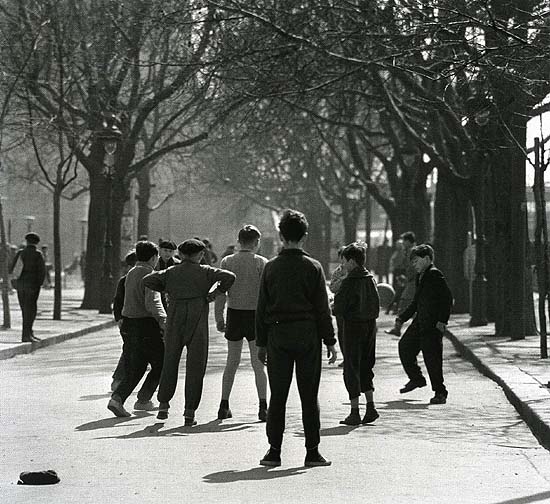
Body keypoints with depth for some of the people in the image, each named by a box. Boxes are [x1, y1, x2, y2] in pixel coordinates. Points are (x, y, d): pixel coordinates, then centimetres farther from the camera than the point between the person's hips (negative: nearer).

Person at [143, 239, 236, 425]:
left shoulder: (171, 272, 8)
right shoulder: (205, 272, 1)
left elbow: (148, 280, 0)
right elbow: (229, 277, -12)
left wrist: (168, 290, 11)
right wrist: (216, 293, -1)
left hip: (175, 322, 2)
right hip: (197, 323, -2)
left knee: (170, 363, 16)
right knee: (195, 368, 2)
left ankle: (163, 405, 11)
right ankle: (190, 413, -1)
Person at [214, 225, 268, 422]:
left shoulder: (227, 262, 2)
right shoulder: (261, 263, -5)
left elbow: (221, 292, -2)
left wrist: (219, 318, 2)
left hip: (234, 314, 2)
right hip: (254, 314, -2)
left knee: (232, 362, 13)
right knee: (258, 363, 3)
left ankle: (224, 406, 13)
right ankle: (263, 407, -4)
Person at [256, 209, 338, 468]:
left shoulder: (271, 267, 1)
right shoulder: (313, 267, -4)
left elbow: (262, 308, 4)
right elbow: (322, 308, -3)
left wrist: (261, 342, 10)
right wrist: (330, 341, 2)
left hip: (278, 335, 1)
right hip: (307, 335, -1)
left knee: (277, 396, 6)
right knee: (309, 396, 3)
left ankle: (274, 451, 5)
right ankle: (312, 452, 4)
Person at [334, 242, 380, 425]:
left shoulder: (349, 281, -15)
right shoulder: (371, 279, 6)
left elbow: (339, 308, -15)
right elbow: (376, 306, 11)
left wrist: (335, 310, 6)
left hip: (353, 326, -7)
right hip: (370, 324, 7)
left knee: (351, 369, 0)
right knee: (365, 368, 16)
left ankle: (355, 413, -1)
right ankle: (371, 408, 12)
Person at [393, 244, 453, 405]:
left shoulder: (435, 275, -12)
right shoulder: (420, 277, 17)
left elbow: (447, 298, -17)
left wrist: (442, 321, -21)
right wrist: (402, 318, 20)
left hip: (432, 325, -9)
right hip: (419, 323, 9)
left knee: (432, 357, -6)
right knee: (404, 346, 10)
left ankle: (440, 393, 3)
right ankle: (416, 379, 27)